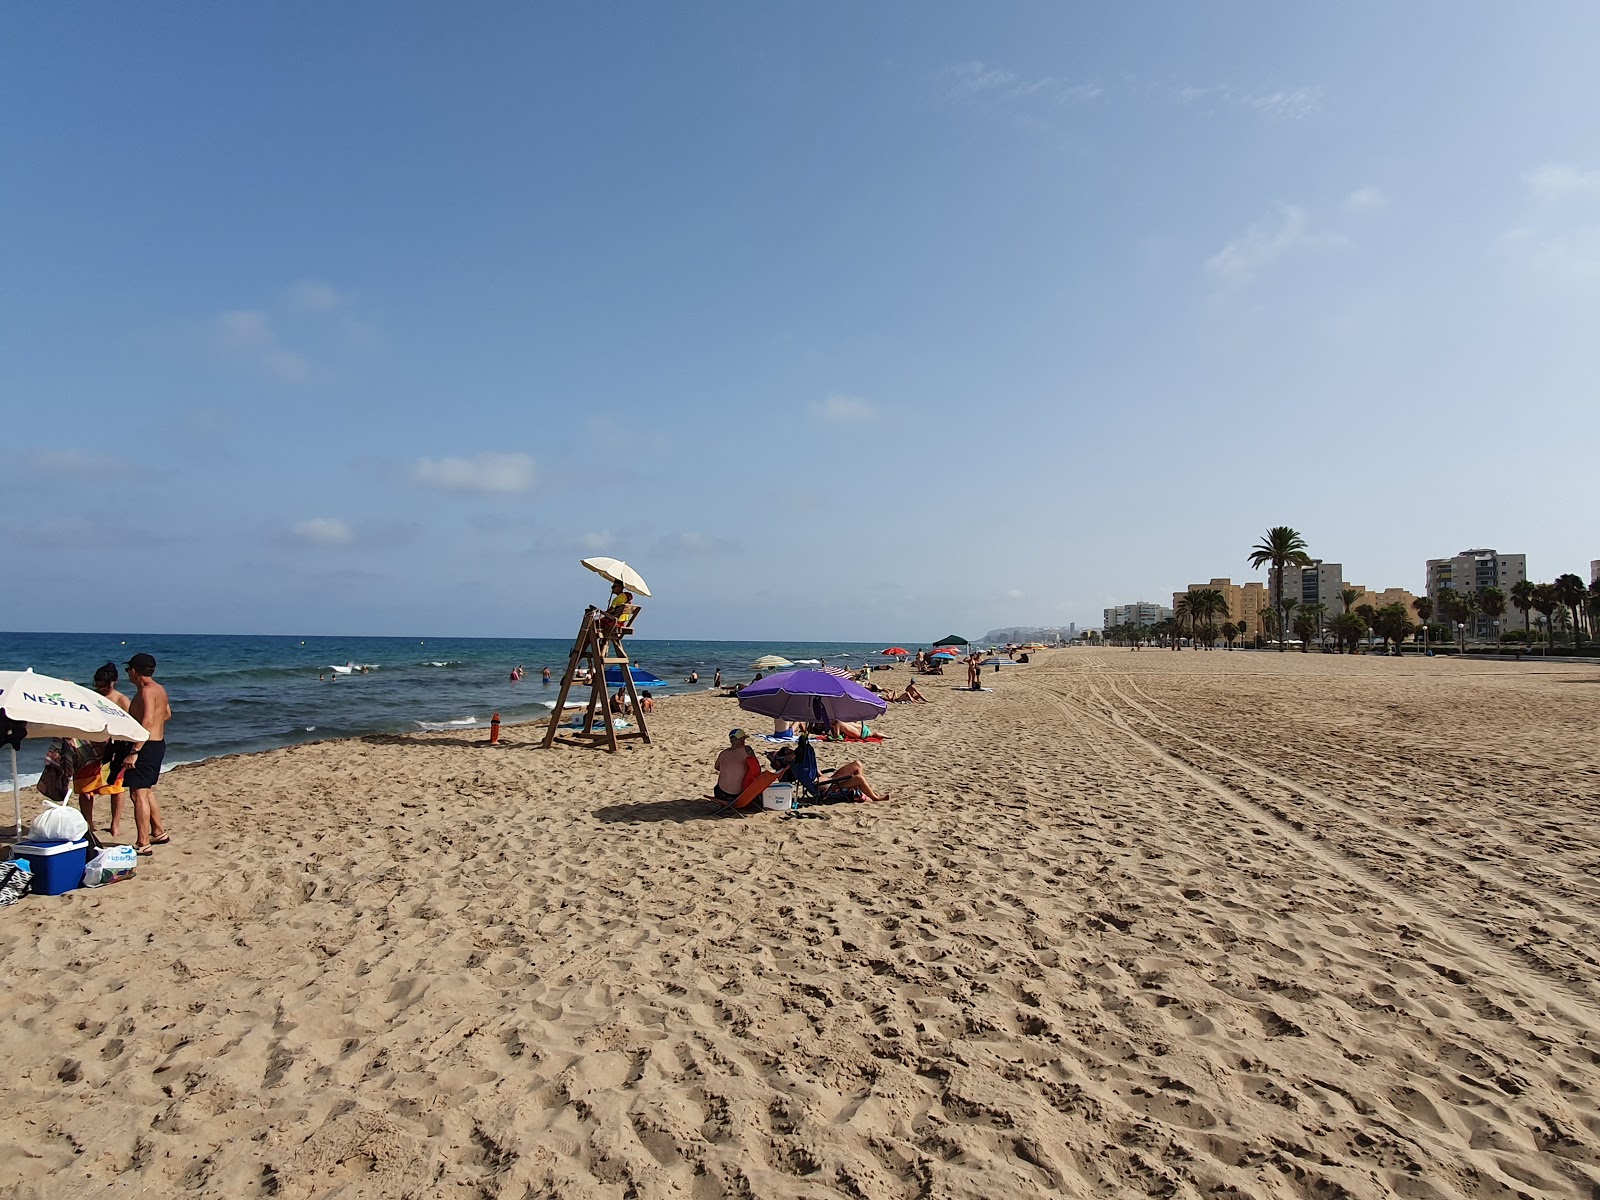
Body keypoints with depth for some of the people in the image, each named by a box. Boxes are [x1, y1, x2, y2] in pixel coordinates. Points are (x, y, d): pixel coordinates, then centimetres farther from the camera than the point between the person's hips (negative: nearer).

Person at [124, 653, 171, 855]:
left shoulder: (146, 691, -18)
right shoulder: (159, 689, 12)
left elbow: (148, 722, -28)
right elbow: (167, 714, 28)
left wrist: (134, 751, -30)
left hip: (146, 746, -10)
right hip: (158, 744, 10)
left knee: (139, 794, -8)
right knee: (147, 791, 22)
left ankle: (143, 844, -7)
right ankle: (158, 832, 33)